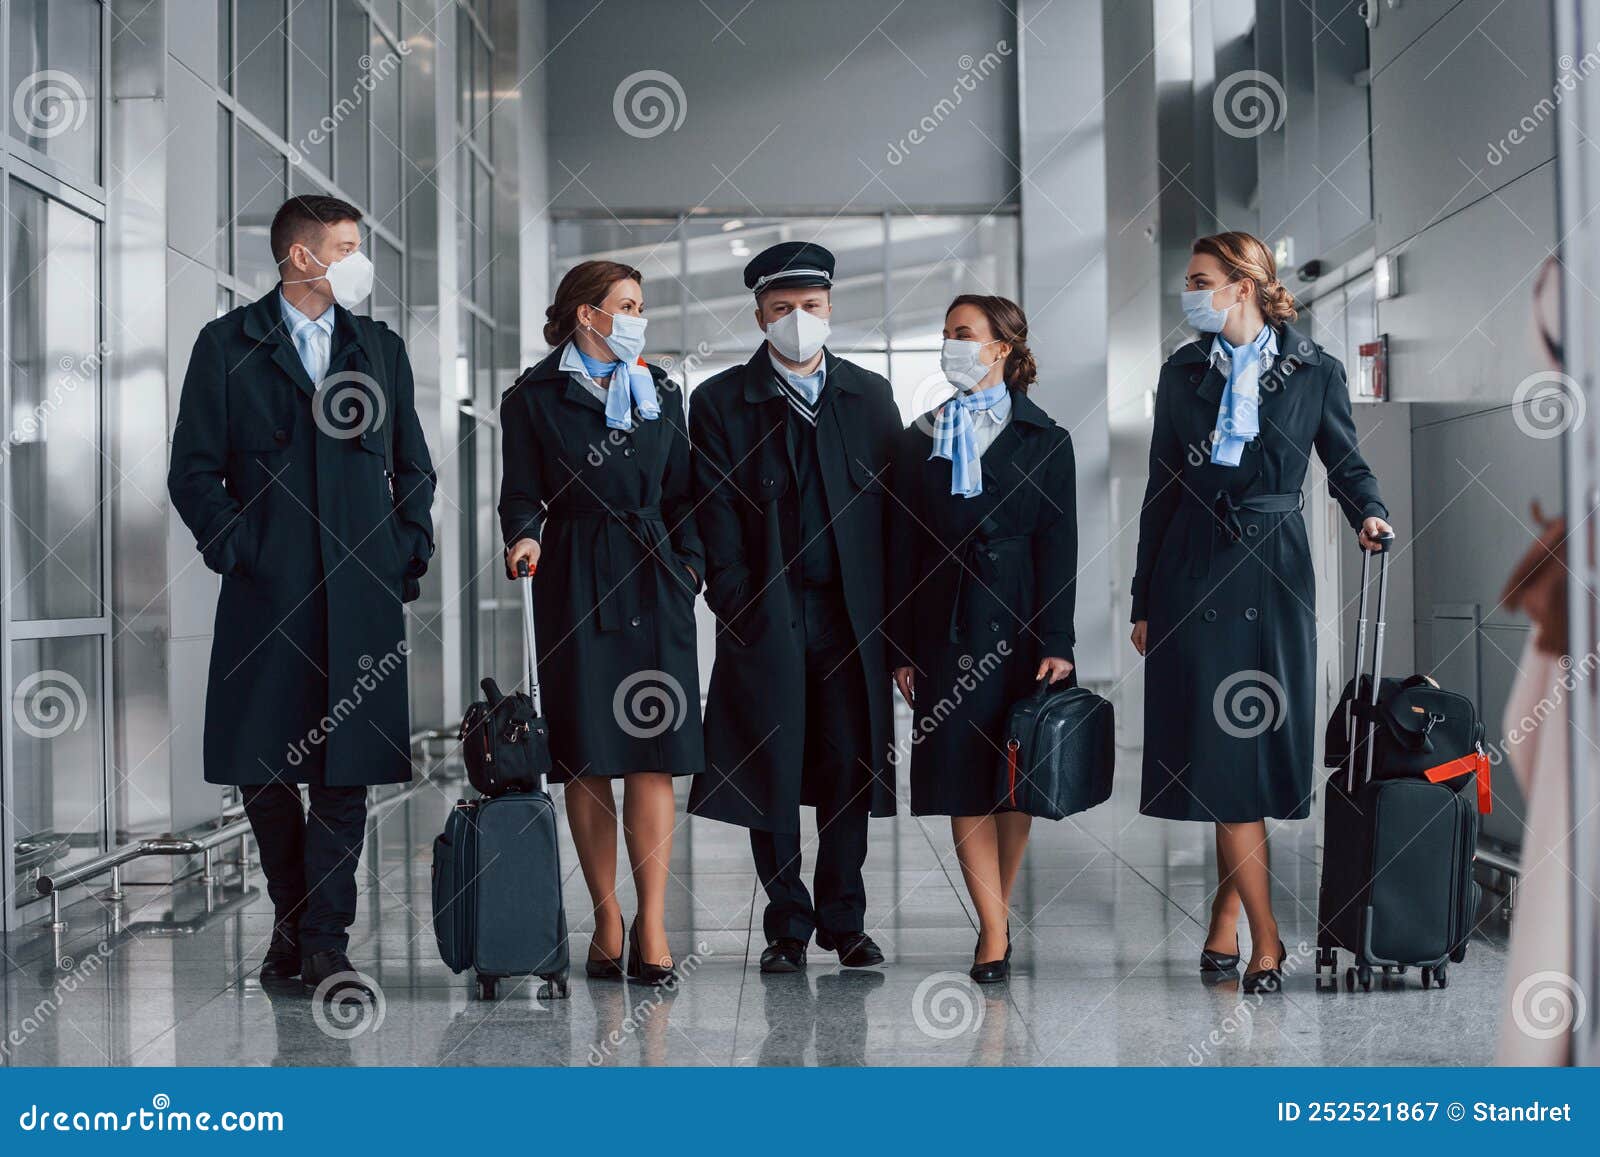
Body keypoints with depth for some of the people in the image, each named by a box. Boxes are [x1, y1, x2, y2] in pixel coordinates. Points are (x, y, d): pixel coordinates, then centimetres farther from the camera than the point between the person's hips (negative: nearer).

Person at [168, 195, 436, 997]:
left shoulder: (381, 348, 15)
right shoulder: (227, 345, 5)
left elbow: (413, 466, 19)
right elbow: (194, 470, 3)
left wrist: (409, 555, 7)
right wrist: (234, 552, -7)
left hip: (362, 593, 2)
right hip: (267, 592, -2)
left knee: (348, 769, -3)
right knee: (262, 766, 2)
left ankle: (325, 944, 1)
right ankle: (291, 918, 21)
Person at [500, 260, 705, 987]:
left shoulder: (659, 392, 15)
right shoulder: (533, 398, 4)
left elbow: (680, 492, 15)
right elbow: (522, 494, 3)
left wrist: (690, 565, 3)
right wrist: (526, 537, -18)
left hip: (653, 579, 2)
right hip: (574, 586, -2)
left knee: (653, 755, -5)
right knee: (585, 759, 1)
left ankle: (651, 925, -4)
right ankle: (607, 919, 12)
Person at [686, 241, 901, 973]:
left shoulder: (870, 396, 10)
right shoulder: (720, 403, 4)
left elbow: (894, 508, 9)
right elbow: (716, 520, 0)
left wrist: (891, 612, 3)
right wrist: (738, 612, -7)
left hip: (853, 619, 2)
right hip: (766, 619, -2)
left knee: (850, 773, 3)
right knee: (770, 775, 2)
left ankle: (844, 920, 17)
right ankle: (788, 925, 14)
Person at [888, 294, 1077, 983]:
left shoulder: (1044, 440, 3)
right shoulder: (922, 439, 9)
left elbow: (1058, 545, -2)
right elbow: (904, 546, 7)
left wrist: (1056, 642, -10)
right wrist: (902, 646, 3)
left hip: (1020, 623, -1)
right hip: (947, 628, 1)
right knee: (962, 780, -4)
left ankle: (997, 913, 21)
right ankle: (994, 932, -2)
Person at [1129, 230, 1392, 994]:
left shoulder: (1315, 371, 2)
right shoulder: (1182, 373, 7)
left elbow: (1345, 460, 11)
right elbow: (1161, 489, 9)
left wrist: (1369, 513, -12)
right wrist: (1144, 602, 8)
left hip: (1274, 572, -1)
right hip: (1194, 574, 1)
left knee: (1257, 749, 1)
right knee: (1218, 750, -5)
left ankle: (1227, 914, 18)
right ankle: (1264, 936, -1)